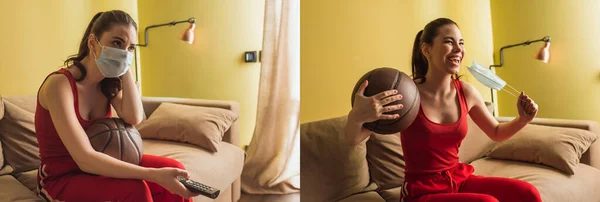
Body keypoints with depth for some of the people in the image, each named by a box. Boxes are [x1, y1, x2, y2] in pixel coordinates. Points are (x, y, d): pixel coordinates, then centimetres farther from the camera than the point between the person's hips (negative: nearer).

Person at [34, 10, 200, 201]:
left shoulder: (109, 81, 0)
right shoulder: (60, 83, -23)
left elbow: (134, 118, -18)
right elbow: (85, 159, -32)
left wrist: (126, 69, -14)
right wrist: (154, 175, -40)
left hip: (96, 168, 7)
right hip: (61, 179, -6)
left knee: (173, 169, -12)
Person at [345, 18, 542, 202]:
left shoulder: (466, 92, -1)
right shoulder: (406, 94, -17)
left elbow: (496, 133, 16)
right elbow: (353, 139, -18)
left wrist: (523, 119, -5)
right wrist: (356, 115, -41)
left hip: (459, 179, 5)